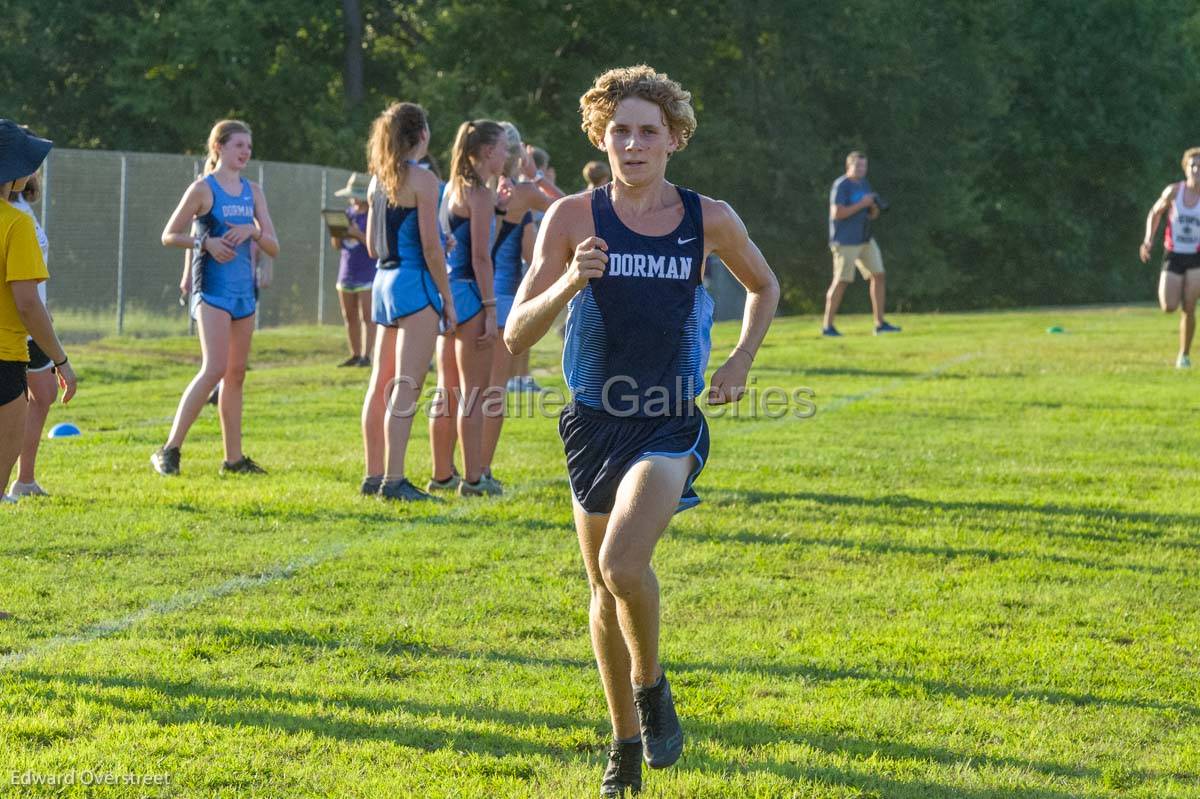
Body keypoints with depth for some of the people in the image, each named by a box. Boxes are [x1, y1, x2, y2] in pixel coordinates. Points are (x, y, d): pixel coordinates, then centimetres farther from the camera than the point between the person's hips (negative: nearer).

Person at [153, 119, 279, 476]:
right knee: (215, 369, -17)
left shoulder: (253, 192, 13)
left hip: (244, 290, 7)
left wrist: (252, 231, -10)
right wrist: (205, 241, -16)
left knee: (236, 374, 9)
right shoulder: (203, 189, -3)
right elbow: (168, 236, 0)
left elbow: (274, 248, 10)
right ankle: (169, 450, -14)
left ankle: (234, 458, 13)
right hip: (213, 288, -7)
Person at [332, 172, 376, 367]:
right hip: (346, 272, 7)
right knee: (349, 317, 8)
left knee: (367, 316, -9)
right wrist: (336, 232, -4)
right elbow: (337, 246, 16)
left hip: (367, 273, -7)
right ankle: (355, 355, 14)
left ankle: (366, 355, -10)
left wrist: (359, 234, -22)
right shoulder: (349, 213, 13)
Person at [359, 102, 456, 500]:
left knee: (381, 385, 12)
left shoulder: (378, 181, 13)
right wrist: (447, 298, -8)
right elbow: (430, 245, -14)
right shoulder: (422, 179, -10)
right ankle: (394, 480, -13)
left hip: (383, 281, 8)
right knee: (406, 388, -9)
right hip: (414, 284, -8)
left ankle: (374, 475, 17)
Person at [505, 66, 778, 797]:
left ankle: (651, 684, 4)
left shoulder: (709, 219, -3)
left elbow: (765, 287, 18)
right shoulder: (574, 217, -5)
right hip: (595, 421, 2)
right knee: (605, 589, 11)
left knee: (623, 562, -25)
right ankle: (626, 740, 30)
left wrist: (741, 362, 6)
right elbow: (517, 335, -9)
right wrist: (570, 282, -25)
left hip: (670, 422, -2)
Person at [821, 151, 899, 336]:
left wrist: (874, 207, -4)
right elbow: (836, 213, -21)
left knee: (878, 276, 4)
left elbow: (872, 215, 19)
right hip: (846, 242, -8)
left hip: (865, 240, 8)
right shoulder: (841, 185, -11)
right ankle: (827, 326, -1)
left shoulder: (864, 184, 14)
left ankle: (880, 324, 9)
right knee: (841, 281, -8)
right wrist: (861, 204, -20)